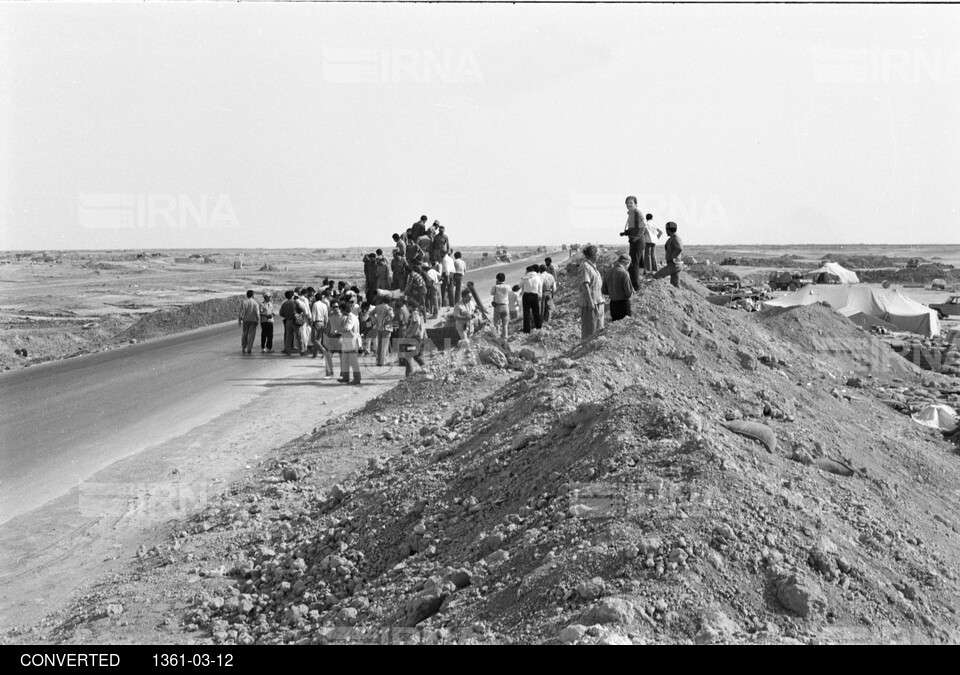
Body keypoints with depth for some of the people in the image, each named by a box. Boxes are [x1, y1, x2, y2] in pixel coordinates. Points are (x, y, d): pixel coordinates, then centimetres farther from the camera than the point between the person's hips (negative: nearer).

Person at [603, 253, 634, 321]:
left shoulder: (608, 272, 6)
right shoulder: (624, 273, -14)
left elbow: (603, 291, 11)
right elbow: (629, 292, -15)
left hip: (612, 303, 6)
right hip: (623, 303, -6)